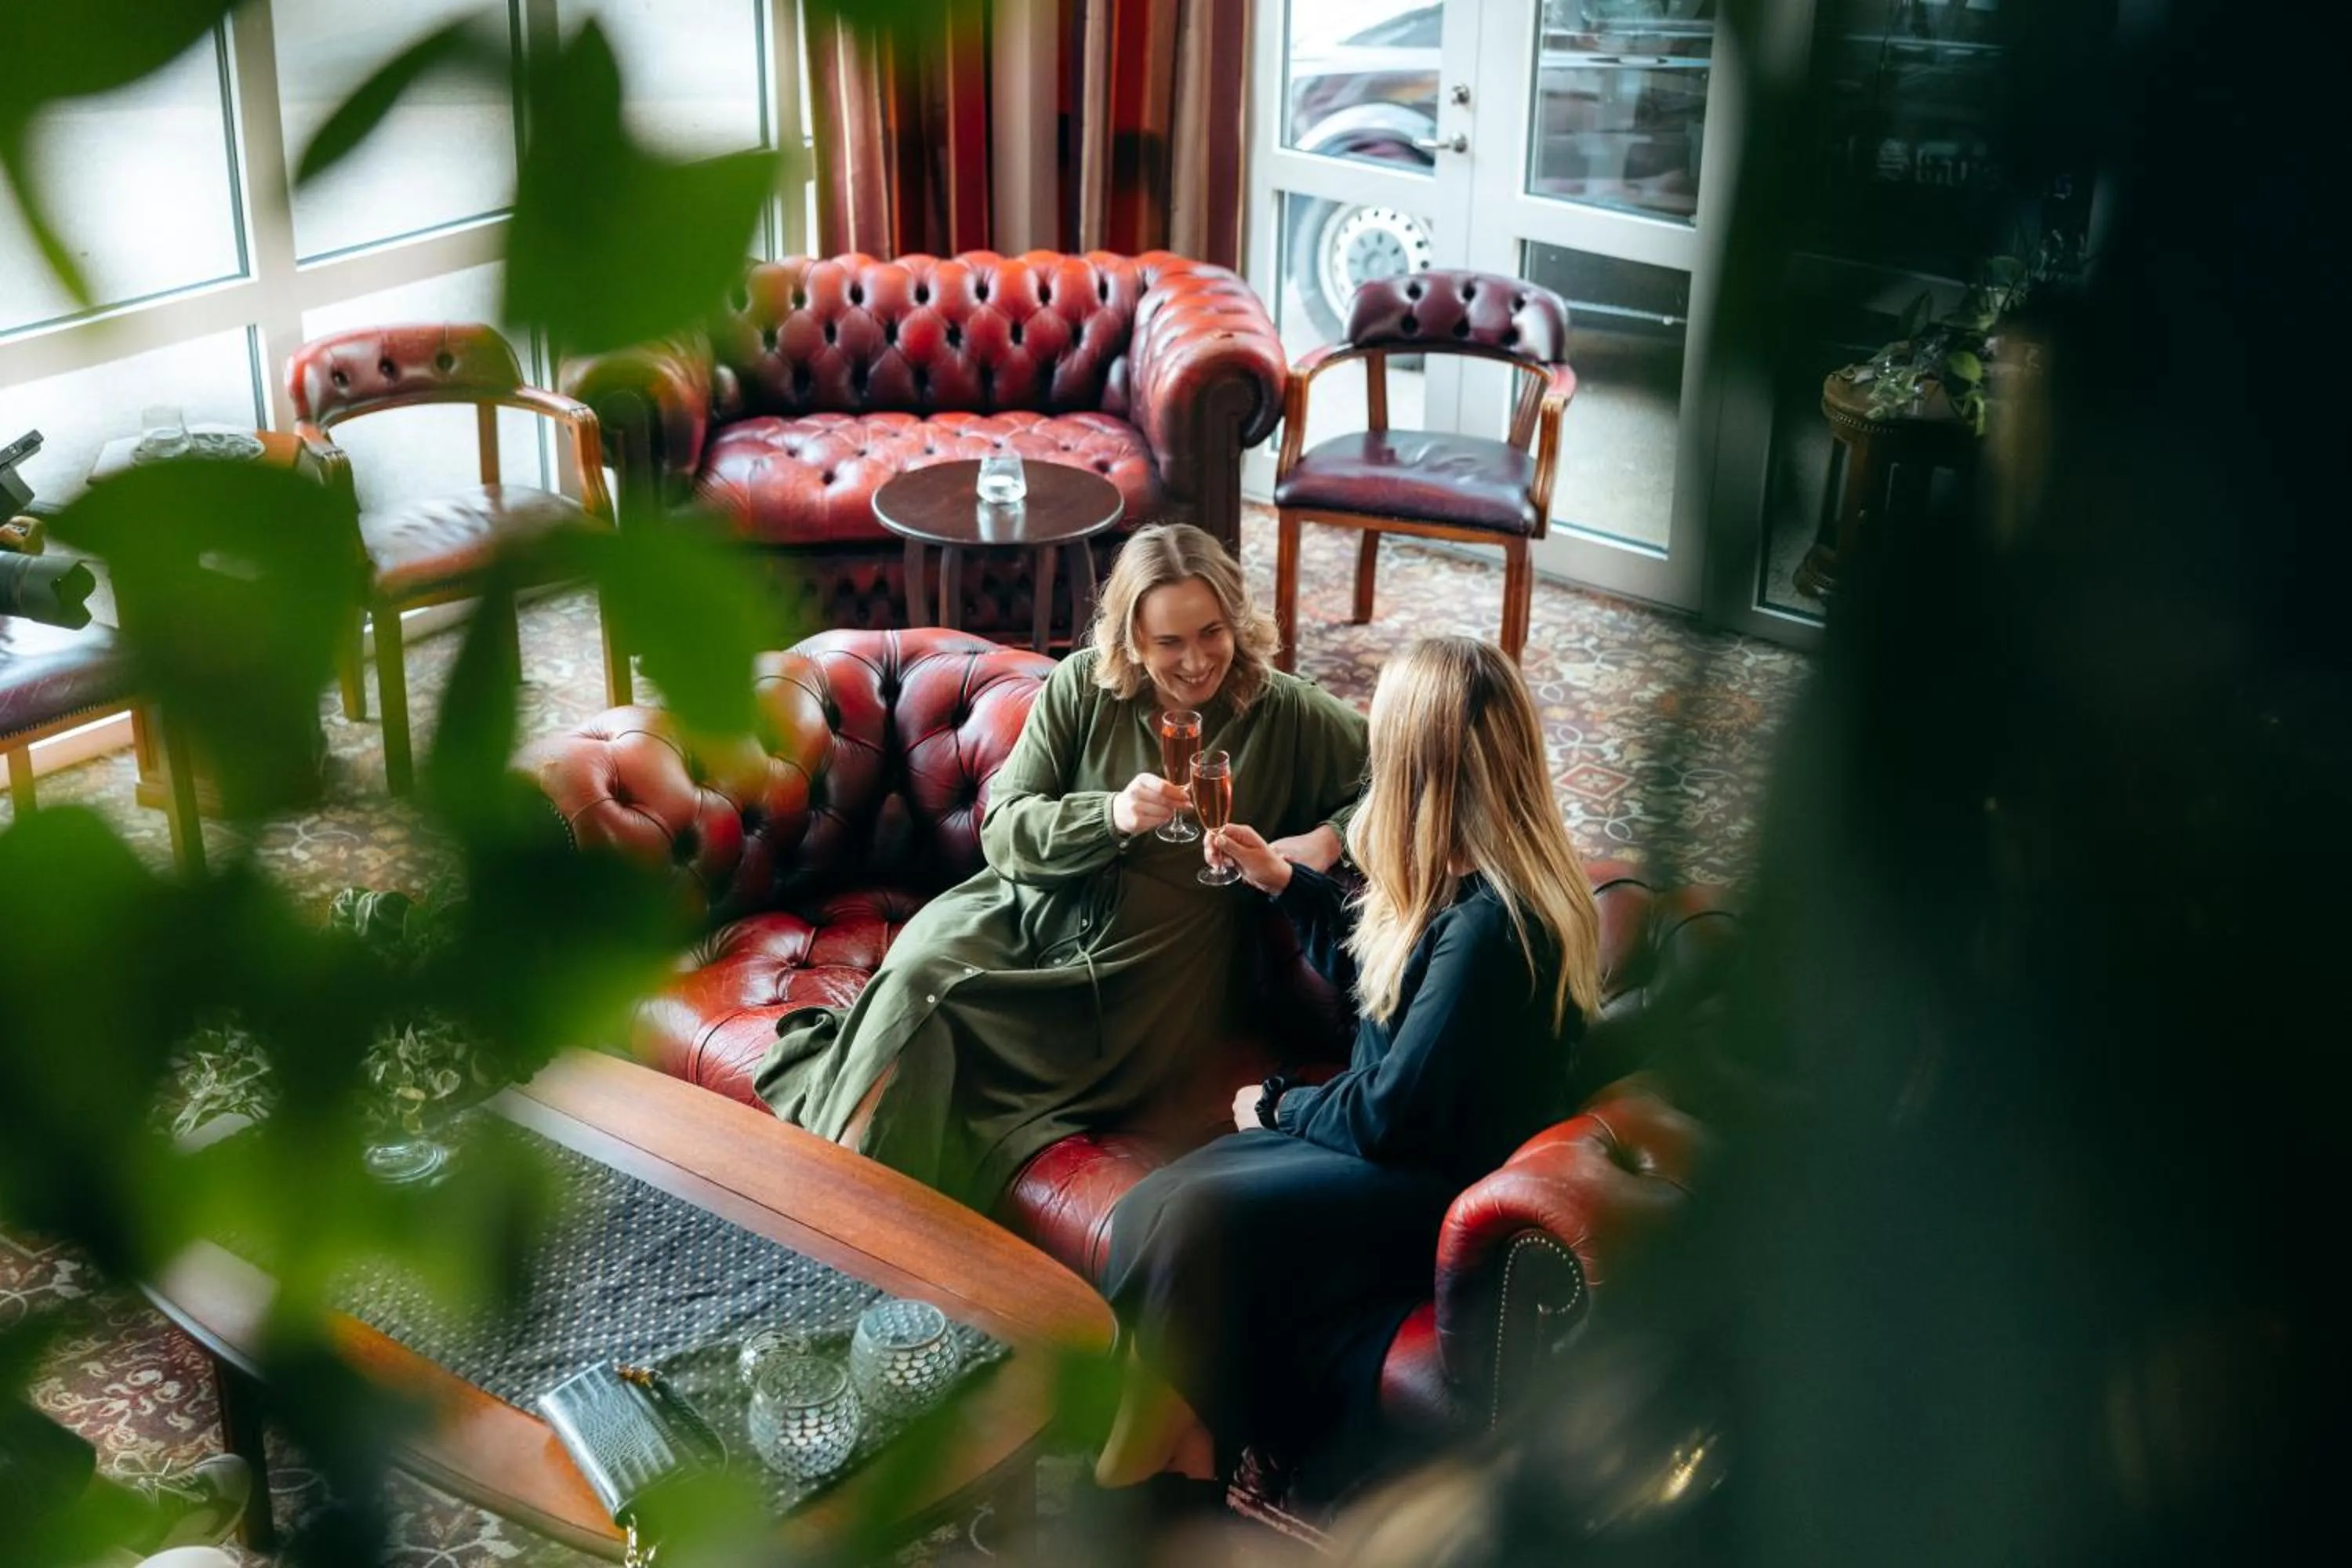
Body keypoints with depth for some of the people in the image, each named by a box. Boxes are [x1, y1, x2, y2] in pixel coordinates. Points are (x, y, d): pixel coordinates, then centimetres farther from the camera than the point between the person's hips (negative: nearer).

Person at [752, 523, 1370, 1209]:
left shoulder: (1286, 713, 2)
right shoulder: (1083, 685, 5)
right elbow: (1004, 830, 1)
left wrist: (1328, 840, -12)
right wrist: (1113, 816, -18)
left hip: (1140, 966, -2)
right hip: (1024, 913, 2)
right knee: (917, 972, -33)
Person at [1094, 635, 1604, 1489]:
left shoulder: (1491, 923, -26)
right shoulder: (1463, 880, 5)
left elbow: (1389, 1116, -21)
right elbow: (1367, 967, 26)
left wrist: (1278, 1106, -4)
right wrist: (1282, 881, 20)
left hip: (1445, 1187, -9)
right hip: (1405, 1136, 9)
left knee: (1200, 1219, -24)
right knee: (1156, 1206, -12)